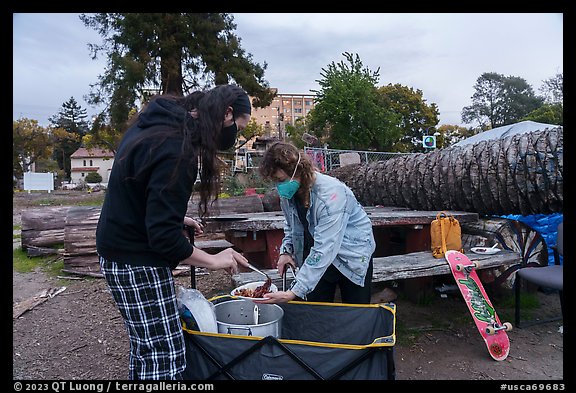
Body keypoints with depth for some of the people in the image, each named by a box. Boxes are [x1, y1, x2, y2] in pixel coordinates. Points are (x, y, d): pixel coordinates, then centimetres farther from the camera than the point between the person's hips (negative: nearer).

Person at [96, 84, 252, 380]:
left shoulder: (158, 122, 6)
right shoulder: (177, 151, -25)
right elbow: (162, 235, -26)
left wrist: (176, 218, 14)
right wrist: (213, 260, -14)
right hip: (137, 261, -10)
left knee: (144, 347, 19)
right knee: (165, 357, -2)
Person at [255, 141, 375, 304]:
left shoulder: (330, 194, -34)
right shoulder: (287, 192, -10)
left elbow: (323, 251, -37)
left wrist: (294, 293, -39)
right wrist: (286, 251, -6)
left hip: (352, 256, -5)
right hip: (317, 257, 6)